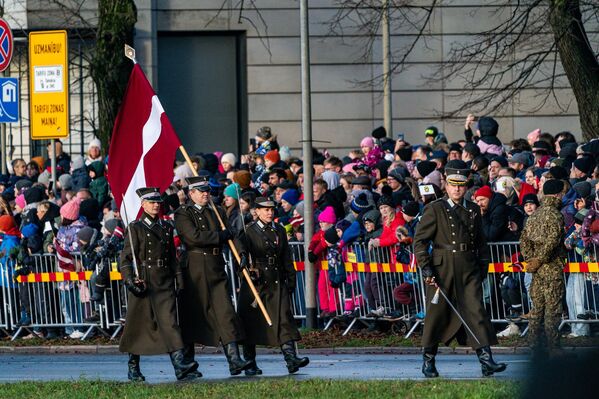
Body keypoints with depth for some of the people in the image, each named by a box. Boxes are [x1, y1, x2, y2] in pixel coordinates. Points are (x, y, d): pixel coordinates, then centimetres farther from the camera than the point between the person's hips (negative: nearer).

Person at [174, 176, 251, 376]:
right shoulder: (183, 214, -2)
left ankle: (234, 360, -13)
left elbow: (230, 236, 12)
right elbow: (194, 236, -16)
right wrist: (221, 235, -10)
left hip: (216, 271, 4)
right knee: (191, 317, 3)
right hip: (193, 273, -4)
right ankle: (187, 363, 14)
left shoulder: (218, 213, 17)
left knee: (226, 314, -6)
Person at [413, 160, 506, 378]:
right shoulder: (435, 209, 0)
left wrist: (482, 266, 14)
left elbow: (480, 242, 22)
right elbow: (420, 240, -4)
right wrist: (425, 267, -12)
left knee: (476, 310, -8)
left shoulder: (474, 210, 13)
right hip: (442, 269, -3)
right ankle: (428, 361, 17)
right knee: (437, 314, 4)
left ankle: (486, 360, -15)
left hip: (469, 270, 3)